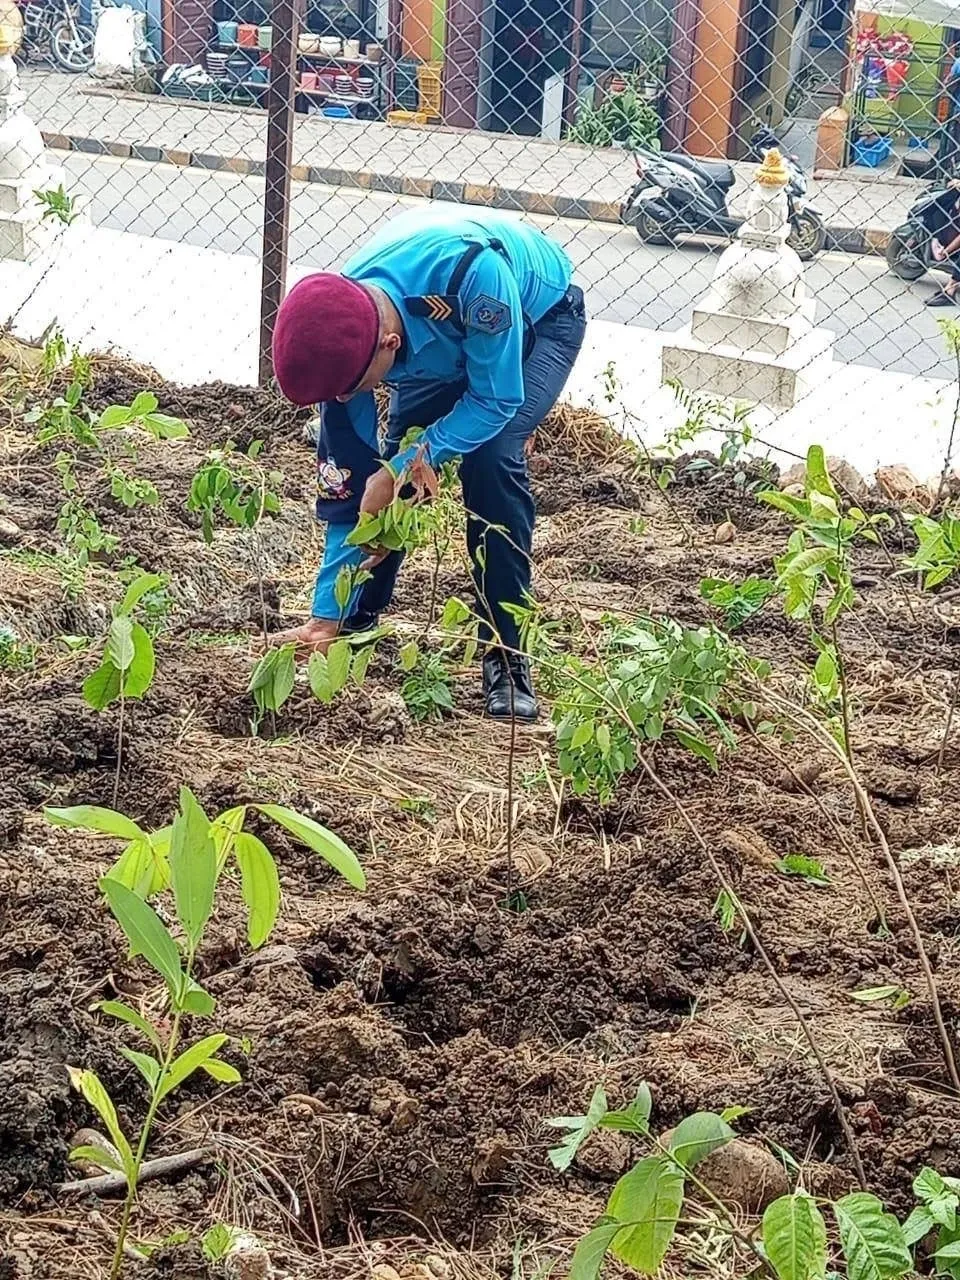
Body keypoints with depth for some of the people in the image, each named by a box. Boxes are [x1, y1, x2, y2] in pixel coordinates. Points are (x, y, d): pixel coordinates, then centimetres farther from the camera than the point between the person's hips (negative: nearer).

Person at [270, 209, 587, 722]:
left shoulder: (470, 272, -46)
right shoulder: (341, 335, -27)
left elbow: (497, 401, -31)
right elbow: (346, 486, -18)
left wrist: (401, 468, -37)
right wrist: (326, 618, -17)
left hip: (540, 318, -4)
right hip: (443, 345, 4)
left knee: (490, 457, -26)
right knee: (369, 466, -10)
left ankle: (505, 655, -16)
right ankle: (356, 618, 14)